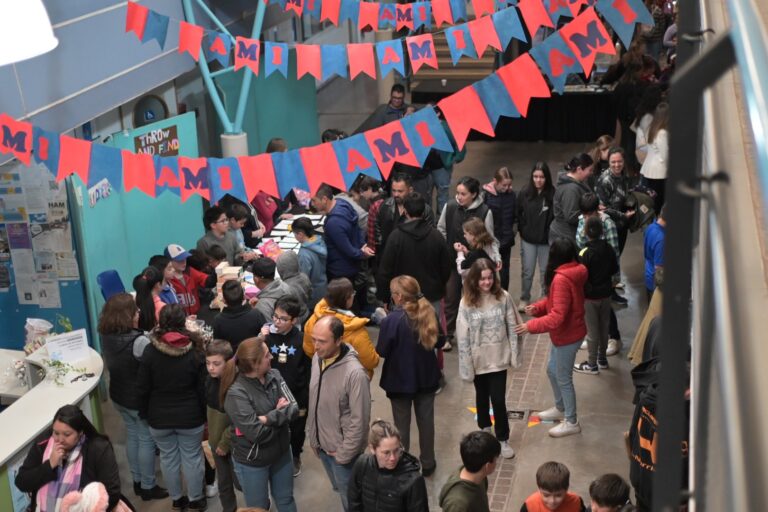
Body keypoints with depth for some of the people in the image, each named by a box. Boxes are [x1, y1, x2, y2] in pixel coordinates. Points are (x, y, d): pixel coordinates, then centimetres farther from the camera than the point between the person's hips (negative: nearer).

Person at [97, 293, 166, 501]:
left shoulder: (106, 337, -6)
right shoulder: (138, 341, -30)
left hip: (118, 396, 8)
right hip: (140, 399, -7)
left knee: (132, 436, 22)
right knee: (146, 441, 9)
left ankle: (137, 481, 35)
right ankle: (147, 487, 21)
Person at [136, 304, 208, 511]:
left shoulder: (150, 351, -11)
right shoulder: (194, 350, -11)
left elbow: (142, 388, -6)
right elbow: (202, 388, -6)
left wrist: (144, 413, 8)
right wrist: (205, 414, 5)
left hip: (159, 416, 1)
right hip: (190, 416, 0)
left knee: (168, 458, 15)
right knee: (192, 458, 12)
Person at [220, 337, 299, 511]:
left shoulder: (274, 375, -8)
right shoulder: (236, 393, -25)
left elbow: (294, 409, -13)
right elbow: (257, 433, -28)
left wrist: (269, 418, -27)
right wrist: (281, 414, -17)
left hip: (281, 452, 5)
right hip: (252, 462, -5)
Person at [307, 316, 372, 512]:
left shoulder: (355, 373, -28)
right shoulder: (317, 358, -6)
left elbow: (359, 420, -22)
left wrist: (344, 454, -15)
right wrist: (313, 436, 10)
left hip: (341, 451, -6)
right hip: (322, 445, 6)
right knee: (339, 491, 24)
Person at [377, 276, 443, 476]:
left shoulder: (392, 320, -25)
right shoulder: (429, 313, -9)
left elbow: (382, 351, -16)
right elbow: (439, 341, 3)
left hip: (400, 380, -4)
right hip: (426, 377, 4)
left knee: (402, 424, 12)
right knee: (426, 420, 18)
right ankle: (427, 463, 31)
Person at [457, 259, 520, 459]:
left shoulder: (503, 297, -10)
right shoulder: (467, 303, -14)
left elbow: (512, 328, -2)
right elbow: (463, 338, -11)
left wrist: (515, 355, -2)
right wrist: (466, 366, -11)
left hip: (498, 358, 0)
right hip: (479, 360, 0)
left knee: (499, 400, 1)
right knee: (482, 397, 20)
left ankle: (503, 439, 19)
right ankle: (485, 428, 44)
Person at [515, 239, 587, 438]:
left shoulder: (561, 279, -29)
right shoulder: (573, 273, 1)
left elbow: (557, 317, -31)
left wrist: (530, 326, -26)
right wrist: (537, 307, -3)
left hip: (567, 336, -10)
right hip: (565, 333, 10)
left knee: (564, 378, 6)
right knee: (552, 371, 24)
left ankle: (571, 423, 22)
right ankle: (559, 409, 43)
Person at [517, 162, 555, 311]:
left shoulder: (553, 194, -14)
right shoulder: (524, 193, -6)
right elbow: (518, 214, 3)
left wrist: (551, 232, -12)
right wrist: (523, 230, -1)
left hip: (546, 239, -1)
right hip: (528, 239, 2)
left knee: (546, 271, 12)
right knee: (527, 271, 11)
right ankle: (524, 299, 27)